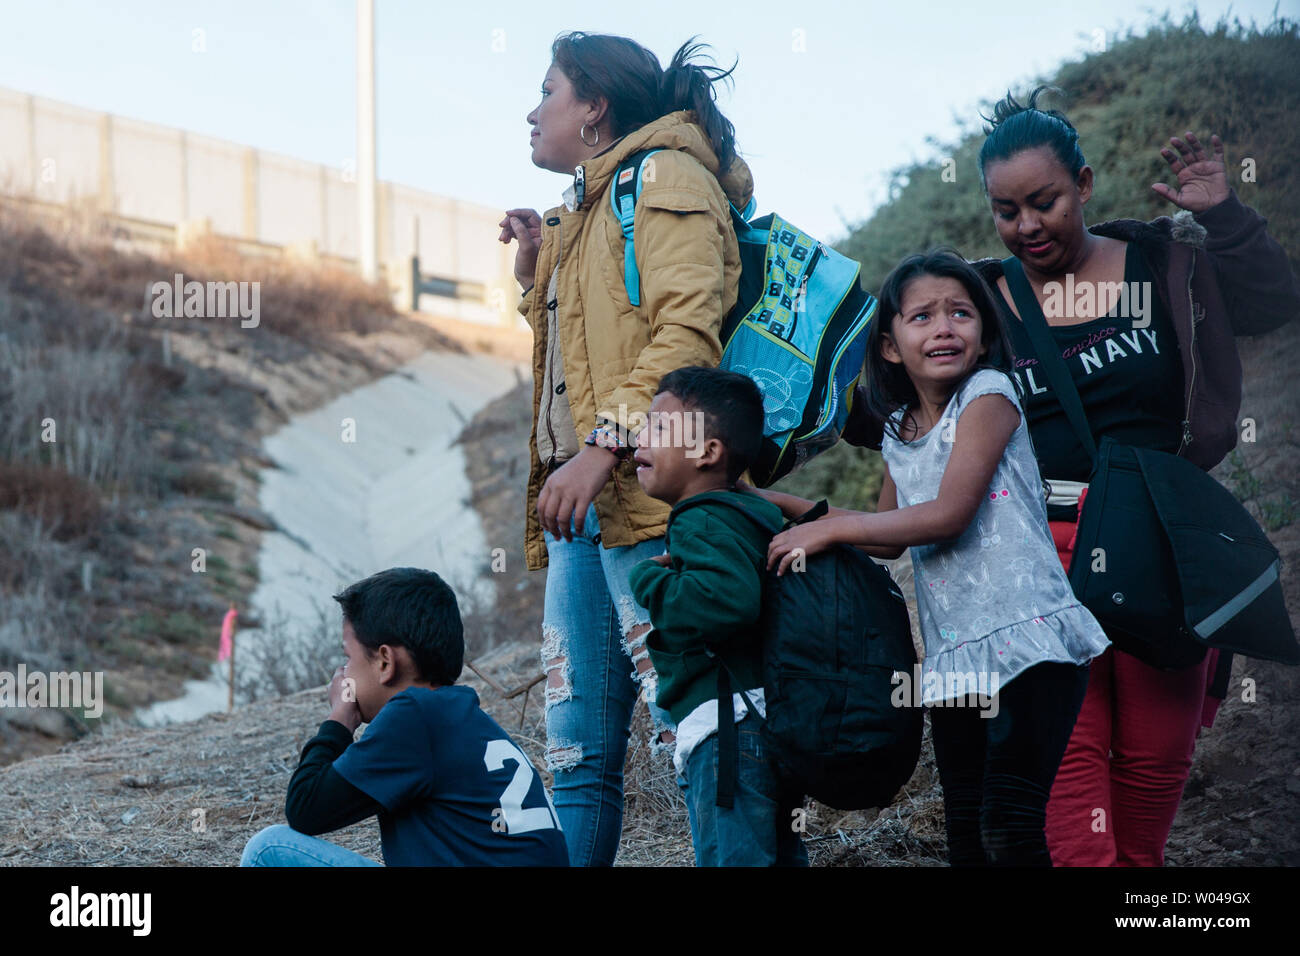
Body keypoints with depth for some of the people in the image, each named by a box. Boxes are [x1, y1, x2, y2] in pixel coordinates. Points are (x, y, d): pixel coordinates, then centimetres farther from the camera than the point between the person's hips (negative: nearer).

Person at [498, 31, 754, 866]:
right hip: (582, 506, 9)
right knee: (580, 753, 6)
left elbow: (687, 328, -16)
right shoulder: (585, 214, 27)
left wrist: (604, 446, -23)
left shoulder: (666, 179, -2)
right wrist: (536, 277, 19)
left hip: (645, 496, -9)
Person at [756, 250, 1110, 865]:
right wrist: (787, 506, 21)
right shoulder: (898, 431, 14)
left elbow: (948, 514, -15)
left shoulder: (989, 393, -6)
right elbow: (889, 538, 28)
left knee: (1010, 827, -15)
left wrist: (829, 528, -9)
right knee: (965, 832, 7)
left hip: (1028, 641, -7)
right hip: (954, 660, 7)